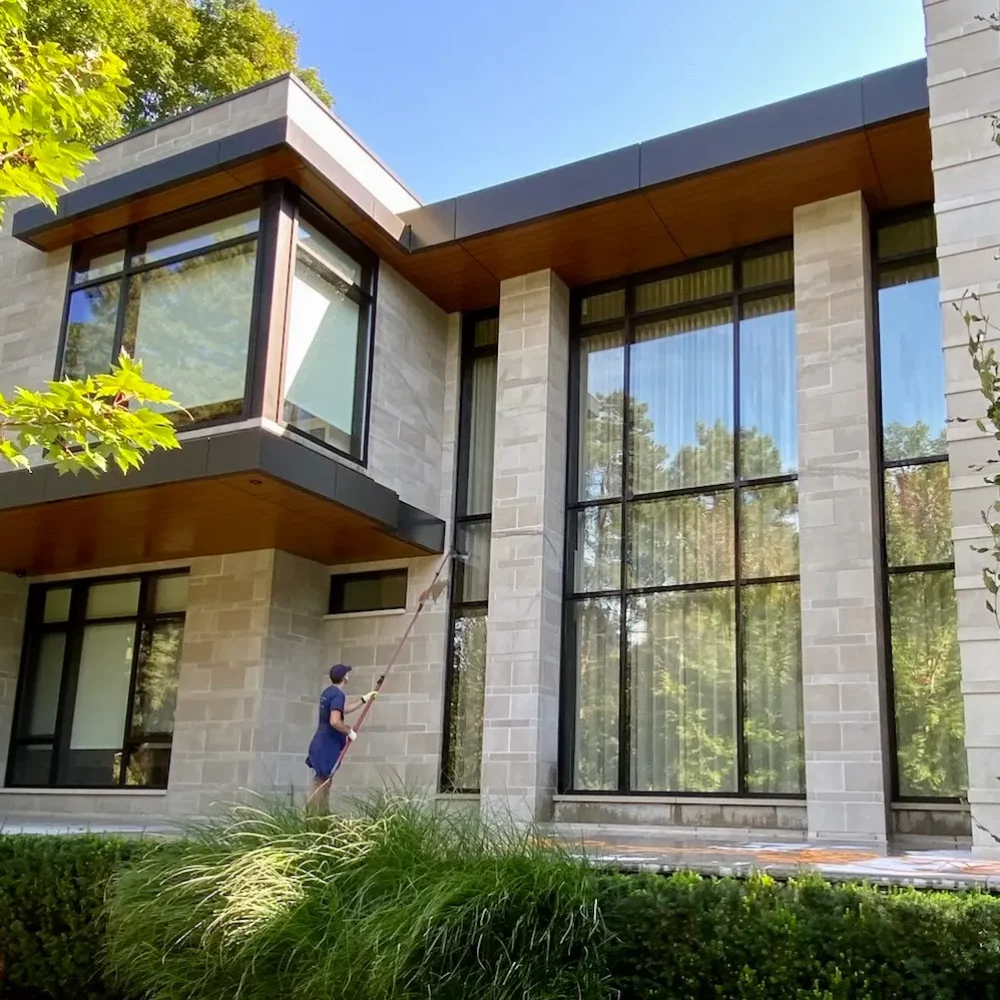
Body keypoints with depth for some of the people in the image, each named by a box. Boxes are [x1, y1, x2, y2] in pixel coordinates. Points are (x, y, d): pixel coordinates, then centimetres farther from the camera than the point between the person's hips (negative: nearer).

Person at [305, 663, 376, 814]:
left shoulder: (329, 692, 13)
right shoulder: (338, 694, -18)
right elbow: (335, 721, -29)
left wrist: (364, 699, 32)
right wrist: (350, 732, -13)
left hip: (323, 746, 10)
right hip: (327, 748, -10)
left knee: (322, 786, 13)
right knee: (320, 787, -8)